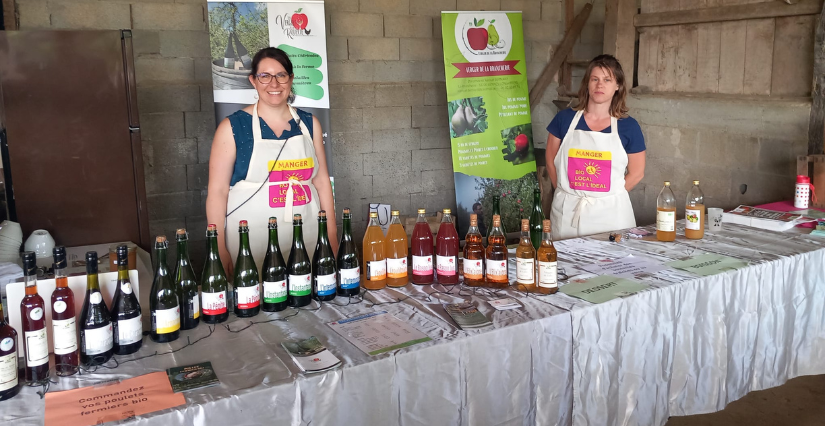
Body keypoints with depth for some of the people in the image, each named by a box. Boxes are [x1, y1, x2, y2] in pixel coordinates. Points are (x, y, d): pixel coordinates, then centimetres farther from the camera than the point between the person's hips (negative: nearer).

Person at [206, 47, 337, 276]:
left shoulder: (309, 124, 8)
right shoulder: (232, 127, -2)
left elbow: (322, 181, 12)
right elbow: (217, 191, -2)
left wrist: (332, 235, 9)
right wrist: (220, 250, -6)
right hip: (252, 246, -3)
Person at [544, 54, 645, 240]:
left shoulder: (628, 127, -1)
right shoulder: (565, 119, 0)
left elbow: (637, 173, 4)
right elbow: (551, 161, 6)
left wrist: (605, 196, 0)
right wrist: (568, 195, 2)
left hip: (610, 212, 0)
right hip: (567, 211, 1)